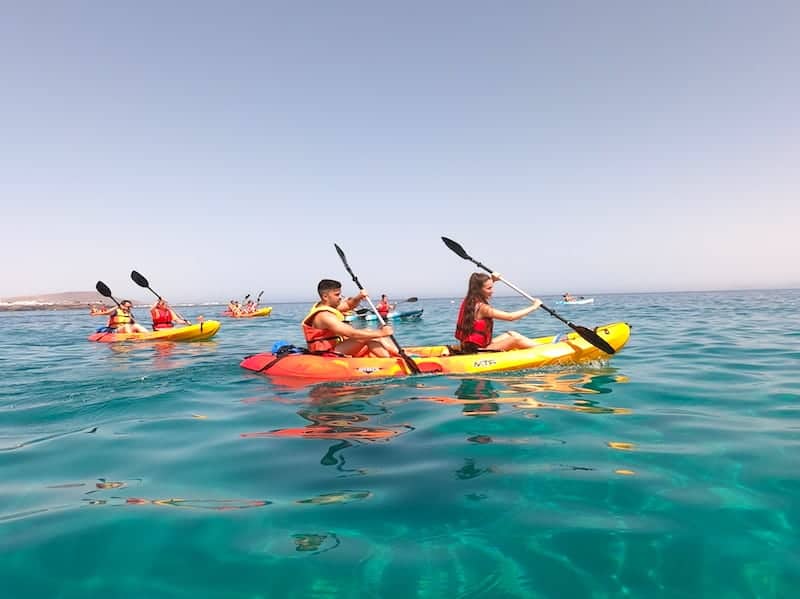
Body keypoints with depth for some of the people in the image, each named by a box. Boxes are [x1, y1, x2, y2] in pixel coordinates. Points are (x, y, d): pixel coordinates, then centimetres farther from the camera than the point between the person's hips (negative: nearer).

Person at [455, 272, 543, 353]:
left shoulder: (468, 301, 4)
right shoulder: (482, 307, -21)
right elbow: (510, 317, -19)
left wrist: (492, 280, 18)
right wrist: (533, 307, -9)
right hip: (477, 351, -10)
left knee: (511, 334, 13)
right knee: (517, 339, -11)